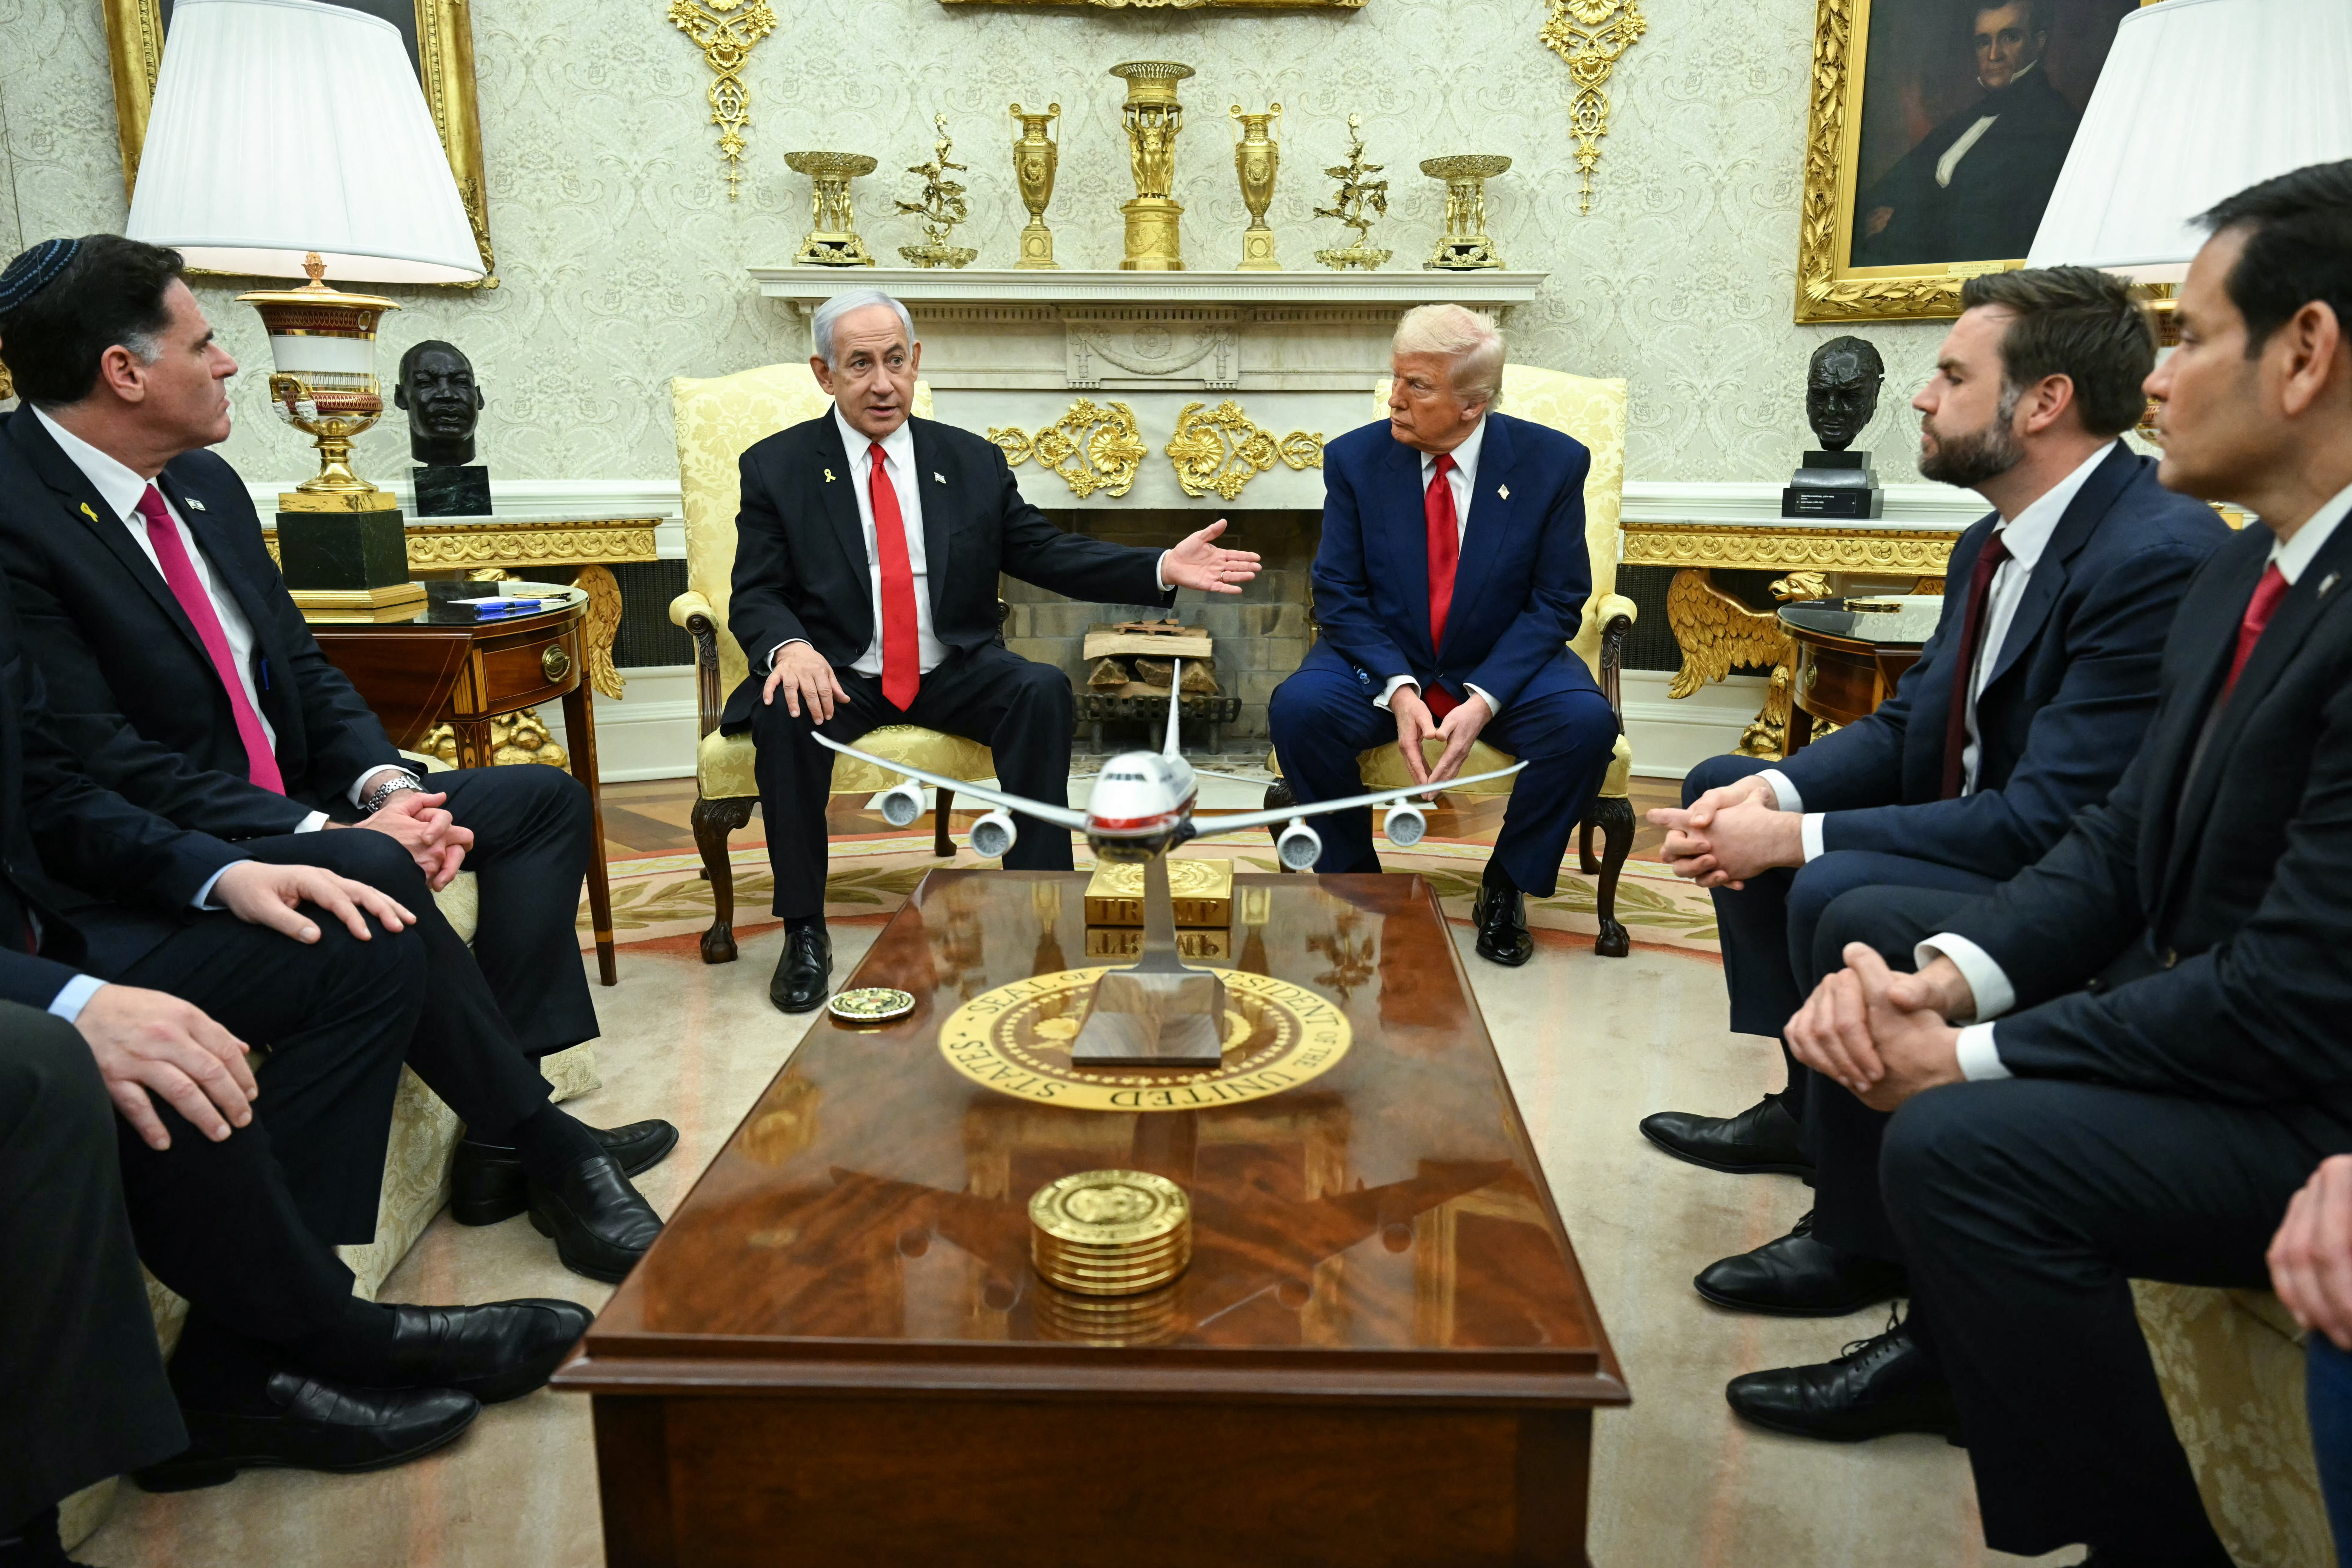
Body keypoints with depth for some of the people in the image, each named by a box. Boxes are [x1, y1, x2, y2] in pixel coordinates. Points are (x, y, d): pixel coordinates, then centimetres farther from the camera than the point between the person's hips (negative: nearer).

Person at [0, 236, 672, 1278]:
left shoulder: (206, 484, 9)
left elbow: (303, 668, 11)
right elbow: (110, 762, -21)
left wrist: (385, 784, -7)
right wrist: (331, 834, -25)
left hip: (294, 808, 9)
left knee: (544, 800, 4)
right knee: (372, 874, -36)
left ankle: (500, 1131, -7)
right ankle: (543, 1149, -18)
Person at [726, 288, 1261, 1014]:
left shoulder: (973, 462, 10)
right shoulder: (774, 467, 3)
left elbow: (1048, 554, 7)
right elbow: (756, 595, -2)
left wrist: (1162, 569, -8)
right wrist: (789, 646, -27)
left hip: (953, 674, 2)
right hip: (836, 677, -1)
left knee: (1044, 692, -26)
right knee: (783, 716, -33)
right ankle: (804, 932, -16)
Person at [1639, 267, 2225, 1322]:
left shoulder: (2159, 555, -25)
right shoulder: (1995, 544, 5)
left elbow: (2047, 822, -29)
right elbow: (1905, 726, 8)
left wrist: (1798, 838, -26)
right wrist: (1770, 796, -11)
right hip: (1979, 843, 10)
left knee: (1837, 895, -34)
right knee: (1725, 784, 11)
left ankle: (1864, 1234, -10)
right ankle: (1808, 1108, 14)